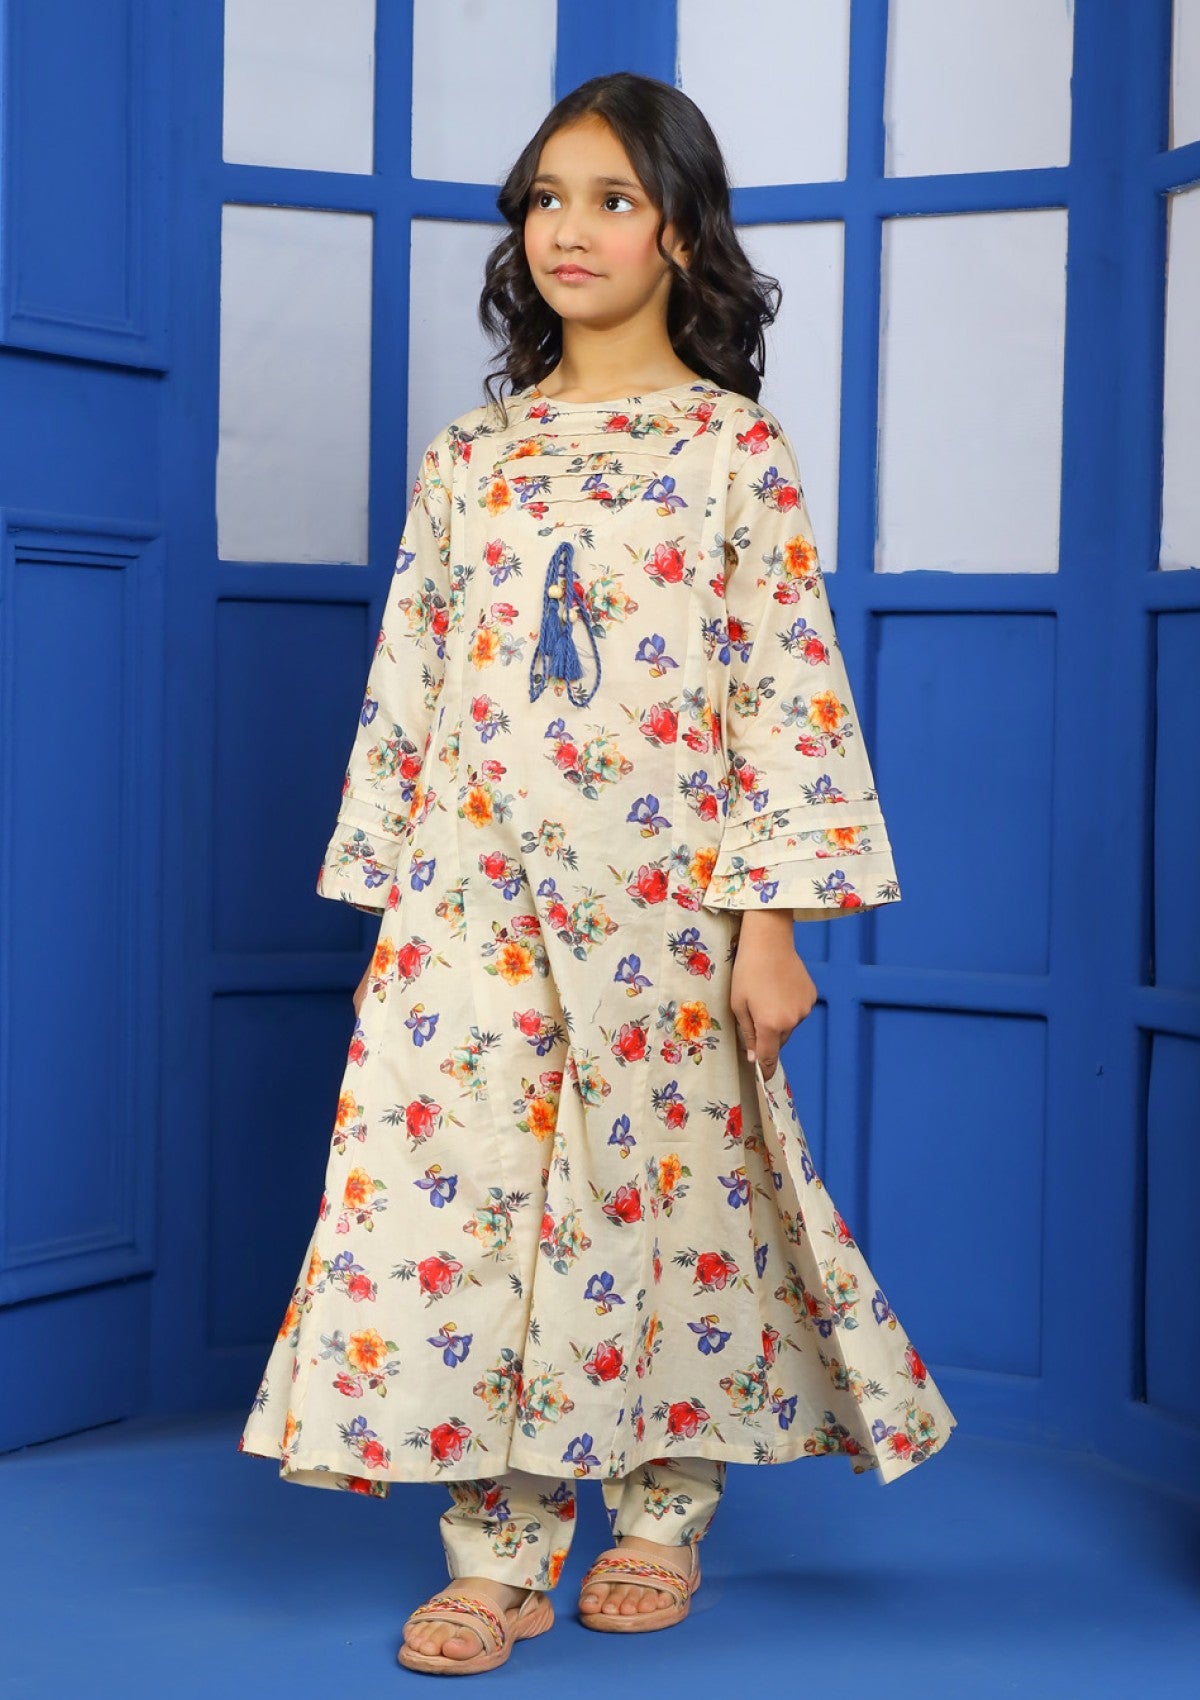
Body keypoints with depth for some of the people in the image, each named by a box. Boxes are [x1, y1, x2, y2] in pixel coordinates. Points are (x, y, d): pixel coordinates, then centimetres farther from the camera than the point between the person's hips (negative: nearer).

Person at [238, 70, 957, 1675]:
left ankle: (662, 1510, 24)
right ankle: (500, 1548, 7)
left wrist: (772, 915, -9)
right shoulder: (470, 454, 10)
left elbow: (792, 686, -4)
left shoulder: (736, 445, 0)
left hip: (661, 898, -2)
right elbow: (407, 688, 10)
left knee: (664, 1183, 5)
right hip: (474, 896, 3)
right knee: (462, 1180, -2)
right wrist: (386, 889, 7)